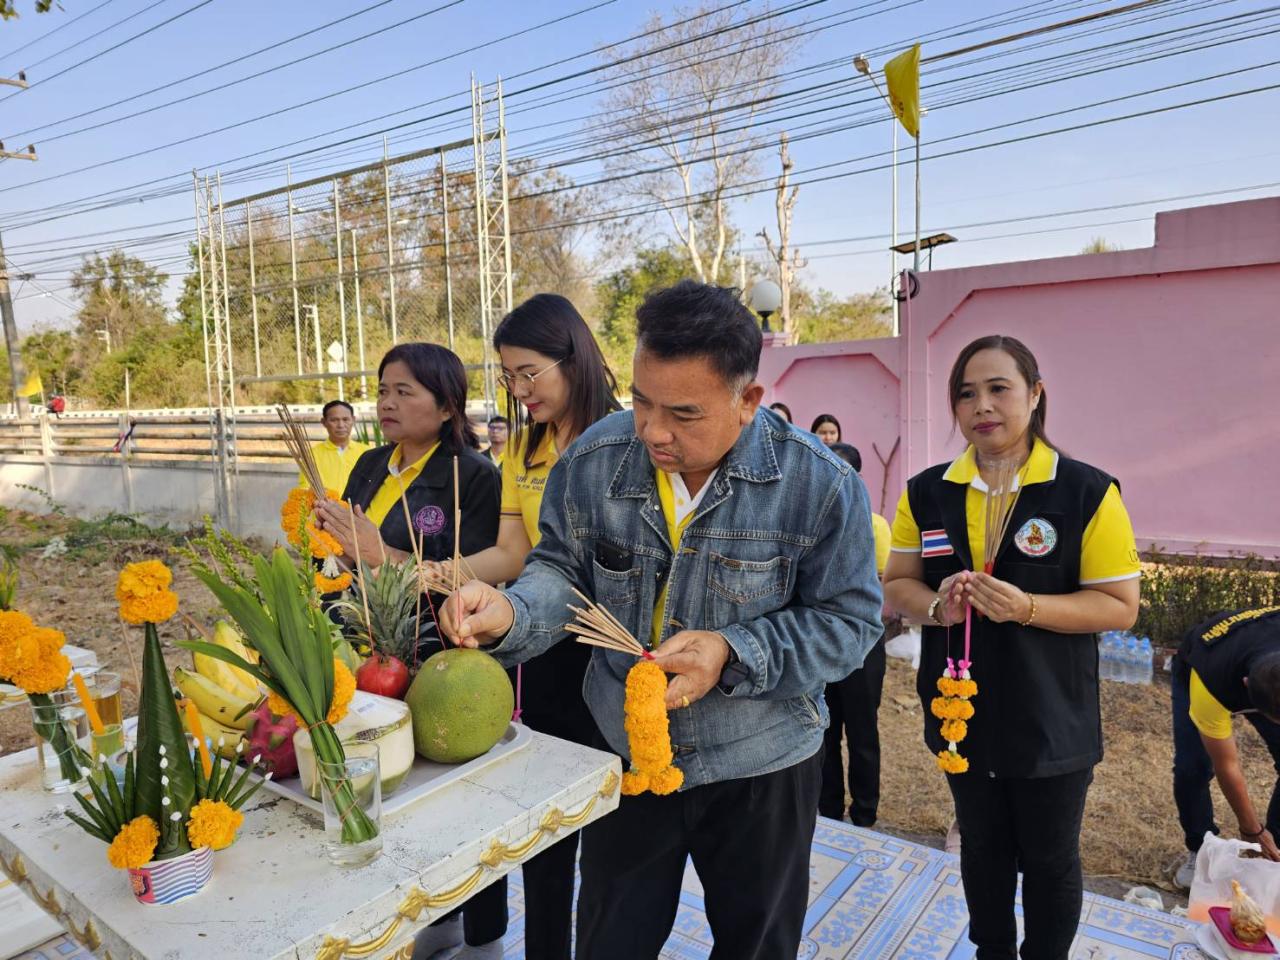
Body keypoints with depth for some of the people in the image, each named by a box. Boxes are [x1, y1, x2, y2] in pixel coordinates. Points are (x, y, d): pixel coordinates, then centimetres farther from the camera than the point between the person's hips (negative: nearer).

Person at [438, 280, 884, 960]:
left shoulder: (821, 486, -20)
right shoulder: (593, 461, -13)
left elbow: (846, 621, -13)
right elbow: (563, 569, -3)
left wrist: (733, 654, -27)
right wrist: (509, 612, -25)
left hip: (760, 768, -1)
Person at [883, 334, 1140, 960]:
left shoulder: (1087, 492, -12)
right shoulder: (927, 492, -3)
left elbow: (1119, 606, -11)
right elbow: (896, 585, 3)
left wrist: (1026, 607, -26)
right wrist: (936, 606, -18)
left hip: (1052, 721, -3)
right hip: (963, 714, 3)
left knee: (1049, 859, 17)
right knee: (982, 851, 22)